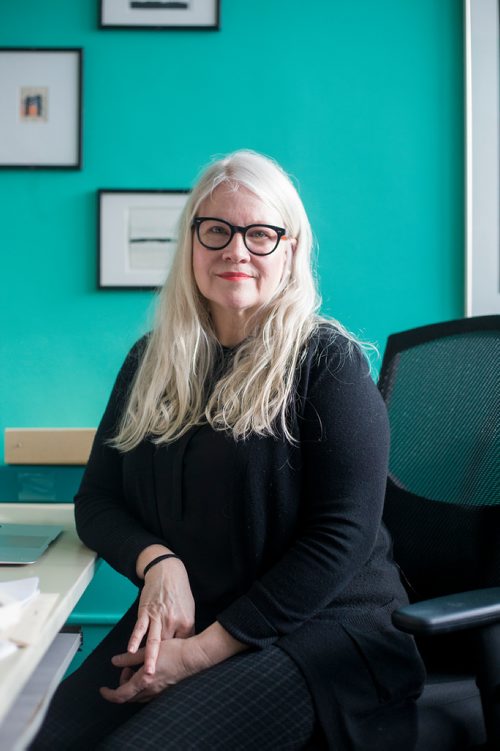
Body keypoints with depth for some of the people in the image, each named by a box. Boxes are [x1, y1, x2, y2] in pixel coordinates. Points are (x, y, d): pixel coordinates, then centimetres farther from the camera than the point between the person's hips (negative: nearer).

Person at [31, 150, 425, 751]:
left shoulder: (330, 361, -6)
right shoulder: (151, 362, 10)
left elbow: (342, 534, -13)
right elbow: (96, 499, 10)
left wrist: (205, 650, -16)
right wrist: (157, 561, -13)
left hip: (321, 627, -4)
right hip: (177, 619, 4)